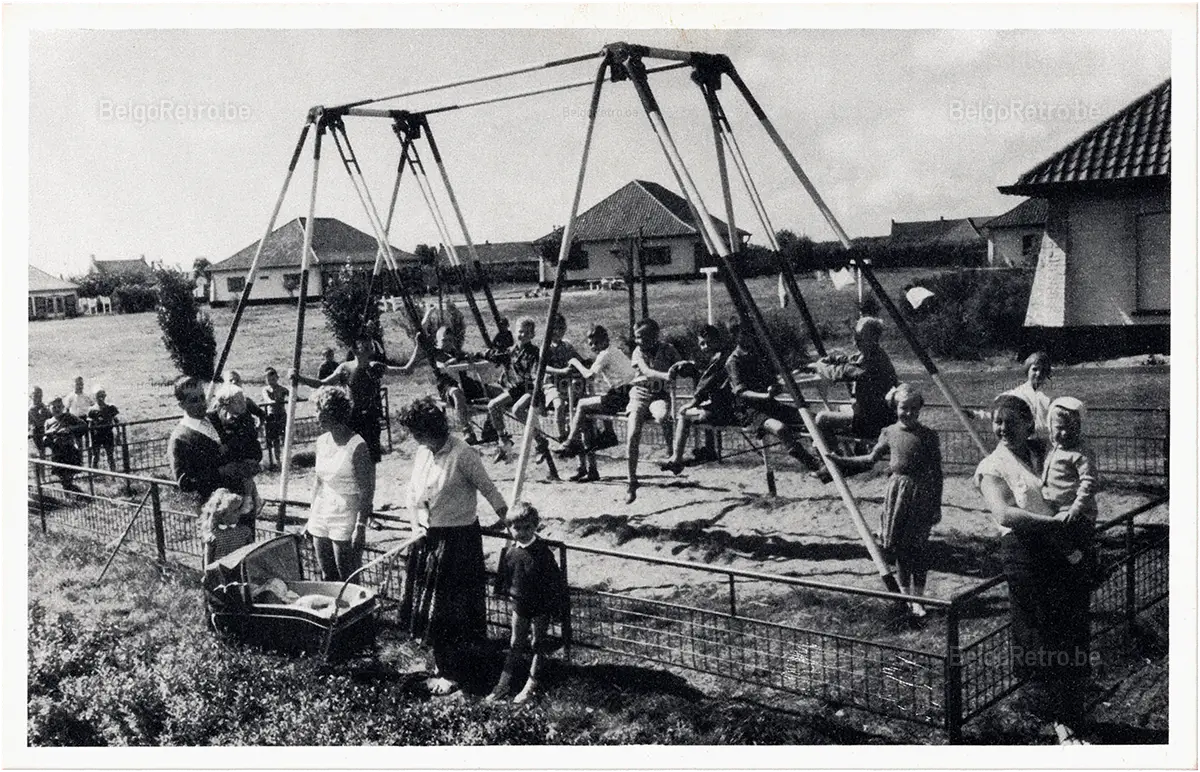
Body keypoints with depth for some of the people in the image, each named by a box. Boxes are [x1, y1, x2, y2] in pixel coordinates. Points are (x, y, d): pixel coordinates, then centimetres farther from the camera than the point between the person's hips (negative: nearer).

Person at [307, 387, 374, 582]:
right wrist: (311, 518, 17)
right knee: (326, 578, 12)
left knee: (348, 581, -2)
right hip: (321, 518, 7)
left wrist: (361, 526, -18)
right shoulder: (322, 442, 8)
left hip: (345, 522, -7)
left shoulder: (357, 446, -13)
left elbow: (367, 492, -13)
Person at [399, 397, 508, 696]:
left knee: (452, 608, 0)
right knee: (426, 603, 16)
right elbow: (413, 494, 13)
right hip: (428, 538, 8)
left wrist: (509, 523, -8)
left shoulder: (463, 455, -19)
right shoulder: (422, 452, 4)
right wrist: (416, 524, 1)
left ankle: (452, 673, 12)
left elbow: (488, 489, -13)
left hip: (458, 538, -8)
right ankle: (440, 661, 33)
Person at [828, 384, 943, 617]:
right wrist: (841, 460, 14)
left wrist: (937, 505, 0)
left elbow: (936, 472, 0)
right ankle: (905, 595, 19)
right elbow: (872, 458, 19)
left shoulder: (928, 436, -4)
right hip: (897, 490, 2)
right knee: (899, 547, 6)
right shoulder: (889, 433, 4)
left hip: (921, 493, -2)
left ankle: (917, 598, 8)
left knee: (918, 547, -2)